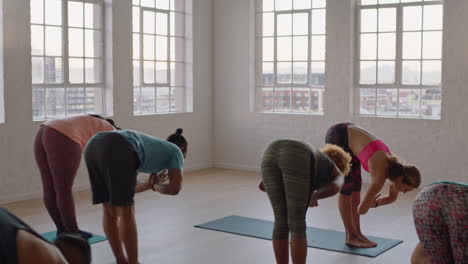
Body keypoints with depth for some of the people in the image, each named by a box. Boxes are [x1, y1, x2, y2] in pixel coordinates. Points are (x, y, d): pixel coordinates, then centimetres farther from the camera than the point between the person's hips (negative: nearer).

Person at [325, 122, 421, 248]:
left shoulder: (397, 167, -6)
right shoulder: (381, 175, -28)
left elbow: (392, 197, 12)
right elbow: (362, 209, -22)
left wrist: (371, 203, 6)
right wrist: (372, 202, -1)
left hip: (349, 136, 8)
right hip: (337, 137, -8)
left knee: (356, 185, 8)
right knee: (347, 186, -6)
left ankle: (357, 233, 15)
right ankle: (351, 237, 4)